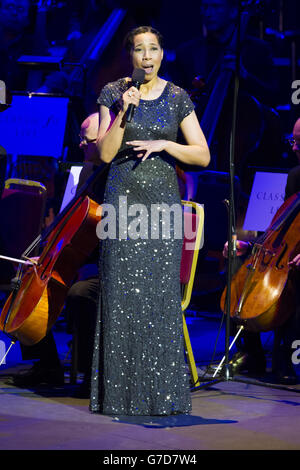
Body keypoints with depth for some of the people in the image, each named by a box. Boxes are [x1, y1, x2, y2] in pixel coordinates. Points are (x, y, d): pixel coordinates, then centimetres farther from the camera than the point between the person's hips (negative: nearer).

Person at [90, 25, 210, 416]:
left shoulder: (177, 98, 6)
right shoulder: (113, 93, 4)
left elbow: (203, 156, 3)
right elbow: (105, 153, -4)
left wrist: (163, 144, -11)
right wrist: (123, 112, -15)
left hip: (163, 200, 1)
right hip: (123, 198, -1)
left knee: (162, 293, -2)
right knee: (122, 292, -4)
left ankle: (164, 393, 3)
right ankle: (121, 392, 0)